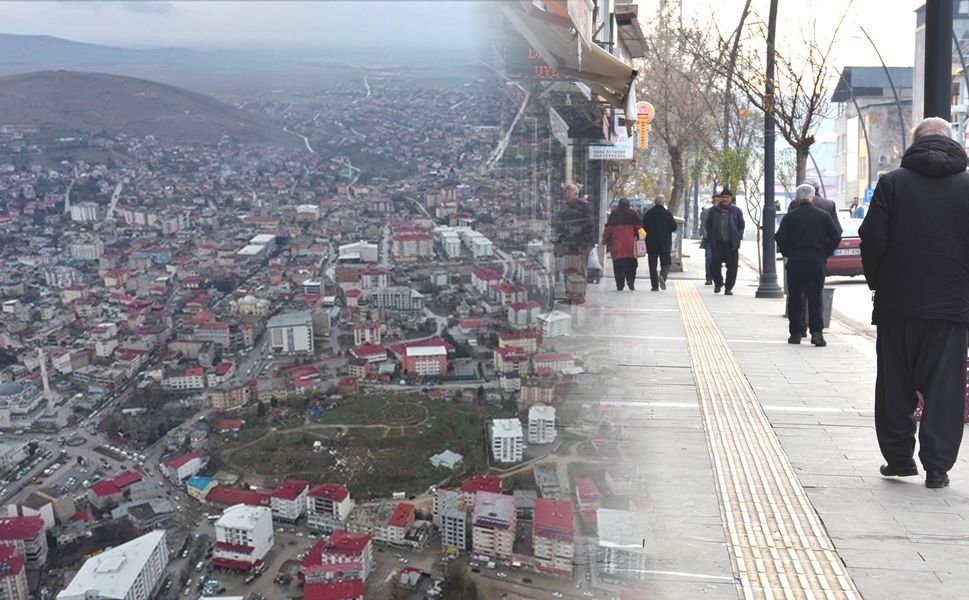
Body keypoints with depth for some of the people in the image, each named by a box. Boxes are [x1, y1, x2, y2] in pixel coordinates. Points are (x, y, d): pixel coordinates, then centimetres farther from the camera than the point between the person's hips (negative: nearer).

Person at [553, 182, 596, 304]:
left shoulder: (584, 205, -4)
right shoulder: (564, 207, 19)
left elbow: (591, 224, -9)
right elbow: (558, 225, 24)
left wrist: (589, 242, -15)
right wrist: (558, 242, 20)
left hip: (579, 244, -8)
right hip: (566, 245, 8)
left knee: (578, 270, -6)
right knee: (566, 270, 8)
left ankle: (579, 296, 0)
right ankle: (569, 295, 15)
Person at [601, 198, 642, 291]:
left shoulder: (613, 214, 8)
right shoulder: (632, 213, 8)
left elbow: (608, 228, 5)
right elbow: (639, 226, 3)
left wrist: (604, 240, 11)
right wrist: (639, 238, 14)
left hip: (616, 243, 0)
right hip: (630, 243, 0)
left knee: (618, 264, 3)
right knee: (631, 263, 6)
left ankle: (620, 283, -2)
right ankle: (630, 280, -10)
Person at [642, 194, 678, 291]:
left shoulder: (648, 214, -1)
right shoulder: (667, 213, -6)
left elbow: (643, 227, 1)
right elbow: (674, 227, -3)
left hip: (651, 244, 2)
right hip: (665, 244, -2)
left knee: (652, 265, 7)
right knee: (665, 263, 7)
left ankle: (654, 285, 5)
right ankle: (662, 276, -21)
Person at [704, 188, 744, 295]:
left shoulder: (737, 211, 4)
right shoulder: (714, 210, 6)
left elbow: (741, 225, 9)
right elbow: (708, 225, 11)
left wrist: (738, 238, -2)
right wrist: (712, 238, 1)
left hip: (732, 243, 0)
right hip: (718, 242, 0)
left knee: (732, 266, 0)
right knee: (715, 265, -2)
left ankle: (728, 288, 10)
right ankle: (718, 283, 22)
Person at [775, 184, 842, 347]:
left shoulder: (790, 216, -1)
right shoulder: (823, 216, 5)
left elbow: (780, 238, -9)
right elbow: (836, 237, 1)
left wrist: (787, 253, 4)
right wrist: (825, 253, 10)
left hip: (795, 262, -1)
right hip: (817, 263, 1)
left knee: (795, 298, 7)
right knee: (815, 298, 4)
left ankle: (795, 333, 9)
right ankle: (817, 332, -7)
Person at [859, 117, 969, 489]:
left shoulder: (892, 182, -2)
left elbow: (872, 239, -6)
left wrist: (878, 283, 8)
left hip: (898, 304, 0)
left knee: (895, 384, 10)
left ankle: (898, 458, 17)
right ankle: (936, 465, 6)